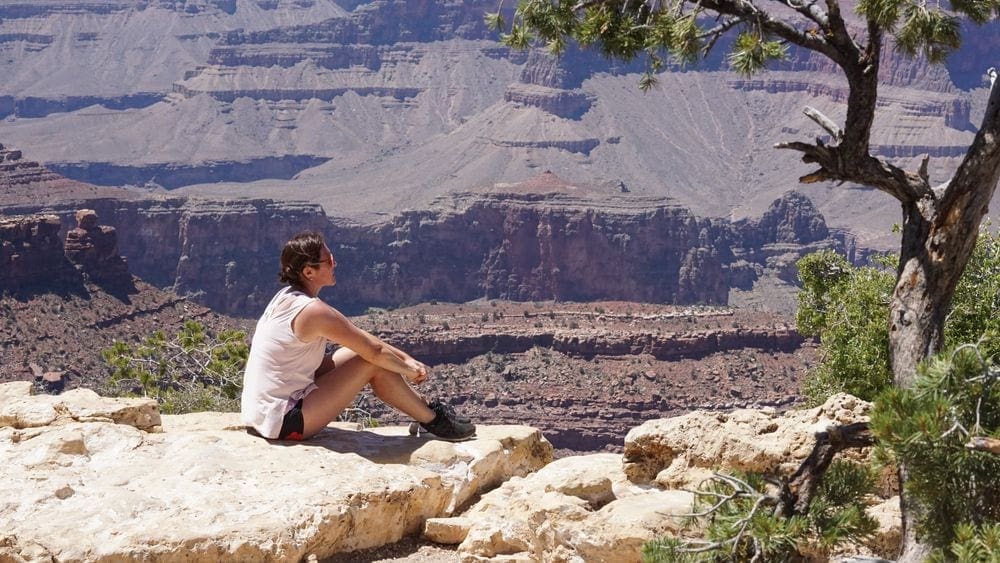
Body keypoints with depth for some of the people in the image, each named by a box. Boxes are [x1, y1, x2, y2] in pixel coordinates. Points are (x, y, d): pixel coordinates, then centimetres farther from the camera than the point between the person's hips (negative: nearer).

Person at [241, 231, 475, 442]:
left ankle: (426, 412, 21)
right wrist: (409, 370, 4)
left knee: (358, 350, 13)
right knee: (373, 364, -9)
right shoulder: (313, 311, -22)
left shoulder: (287, 298, 8)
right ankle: (434, 421, 7)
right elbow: (376, 351, -15)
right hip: (284, 422, -10)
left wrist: (406, 358, 10)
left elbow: (361, 337, 13)